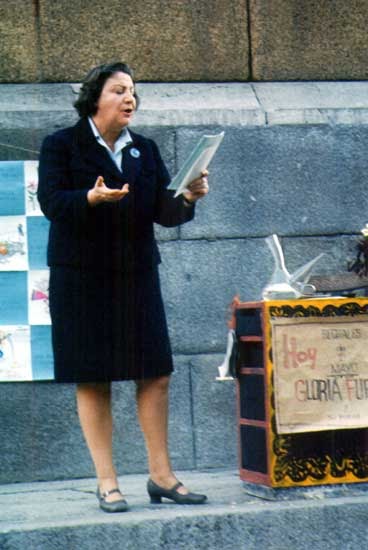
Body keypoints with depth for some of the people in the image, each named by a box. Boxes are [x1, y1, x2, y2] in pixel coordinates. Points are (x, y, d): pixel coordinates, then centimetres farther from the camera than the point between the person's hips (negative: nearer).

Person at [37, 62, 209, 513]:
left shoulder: (144, 150, 14)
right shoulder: (61, 146, 1)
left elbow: (163, 212, 9)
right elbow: (50, 201, -11)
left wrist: (187, 197, -11)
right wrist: (91, 198, -29)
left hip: (137, 275, 4)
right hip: (81, 278, -4)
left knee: (155, 374, 1)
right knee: (91, 380, -1)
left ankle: (160, 475, 11)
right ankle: (106, 483, 6)